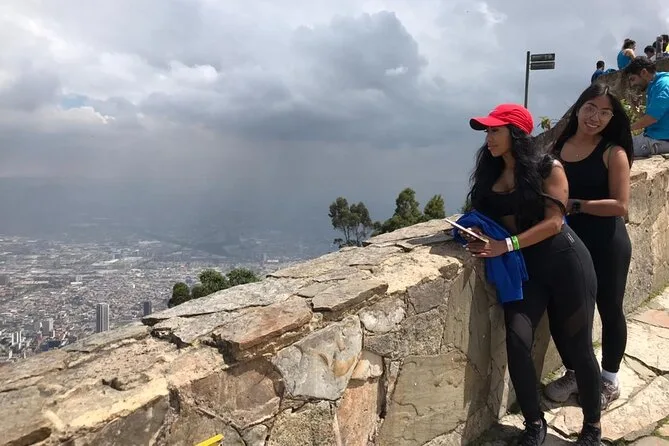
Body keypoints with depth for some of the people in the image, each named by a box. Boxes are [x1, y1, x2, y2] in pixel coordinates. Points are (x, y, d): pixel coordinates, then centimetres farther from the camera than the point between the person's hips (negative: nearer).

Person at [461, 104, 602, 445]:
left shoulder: (548, 168, -7)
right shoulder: (490, 173, 8)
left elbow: (553, 222, -14)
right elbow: (483, 216, 12)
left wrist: (506, 245, -23)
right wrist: (478, 234, -11)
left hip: (565, 261, -3)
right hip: (523, 268, 4)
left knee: (578, 346, 5)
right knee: (517, 340, -16)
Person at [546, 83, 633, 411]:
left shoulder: (613, 152, -10)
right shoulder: (557, 147, 3)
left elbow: (620, 205, -17)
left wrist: (575, 205, -21)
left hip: (606, 245, -4)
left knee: (609, 310, 13)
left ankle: (609, 381, 34)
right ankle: (573, 373, 33)